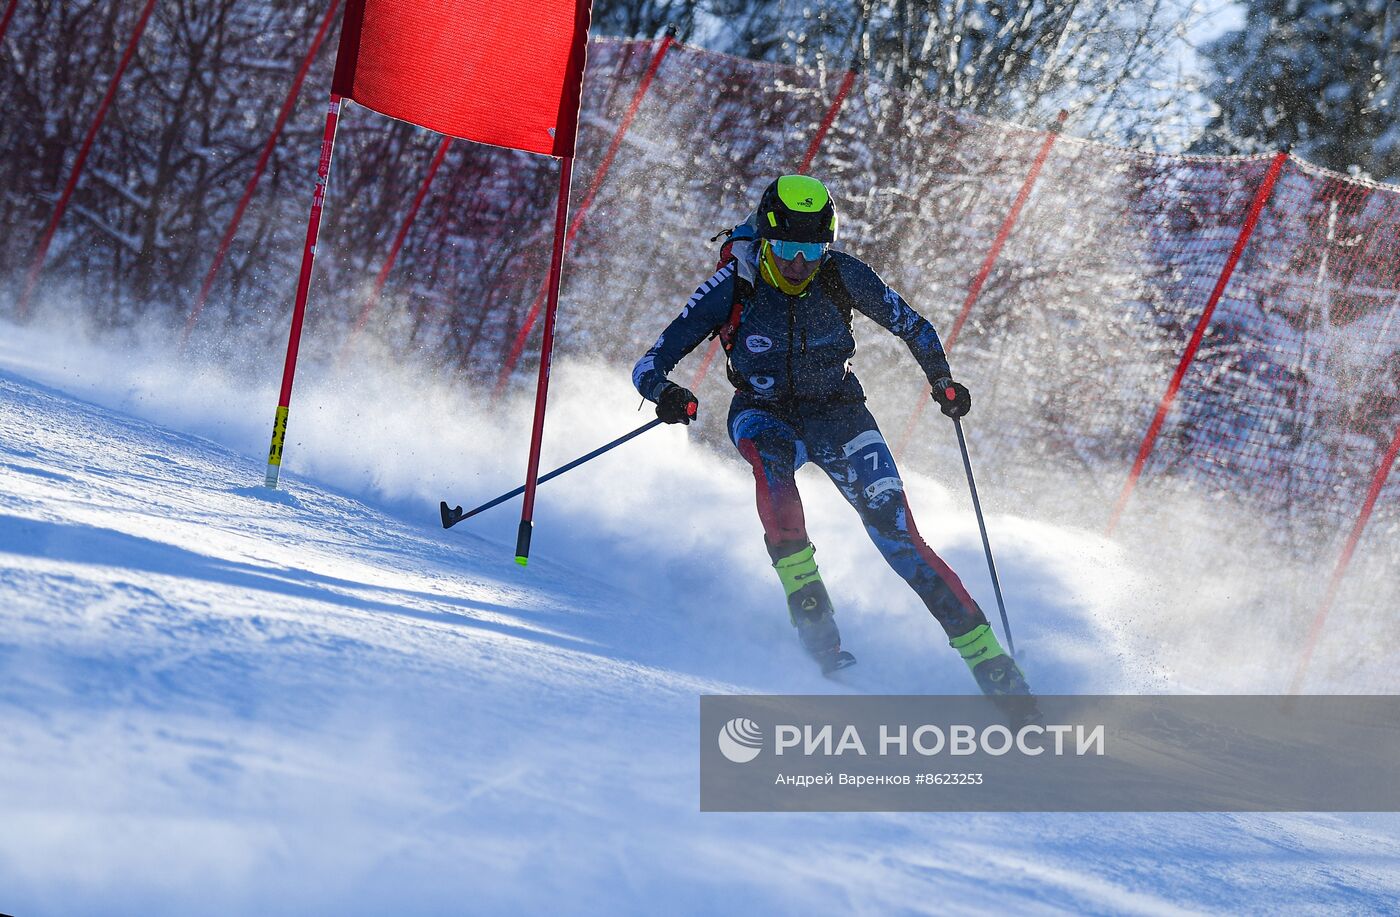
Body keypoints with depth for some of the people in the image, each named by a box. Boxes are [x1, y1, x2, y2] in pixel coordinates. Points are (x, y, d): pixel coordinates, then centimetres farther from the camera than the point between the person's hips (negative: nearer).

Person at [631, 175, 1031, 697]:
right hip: (765, 415, 0)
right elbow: (649, 366, -19)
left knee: (896, 532, -16)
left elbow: (908, 323, 4)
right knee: (771, 456, -39)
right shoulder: (734, 287, -18)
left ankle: (991, 664, -14)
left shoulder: (840, 275, -14)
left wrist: (942, 380, -10)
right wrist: (665, 394, -41)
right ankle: (807, 604, -36)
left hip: (837, 413, 1)